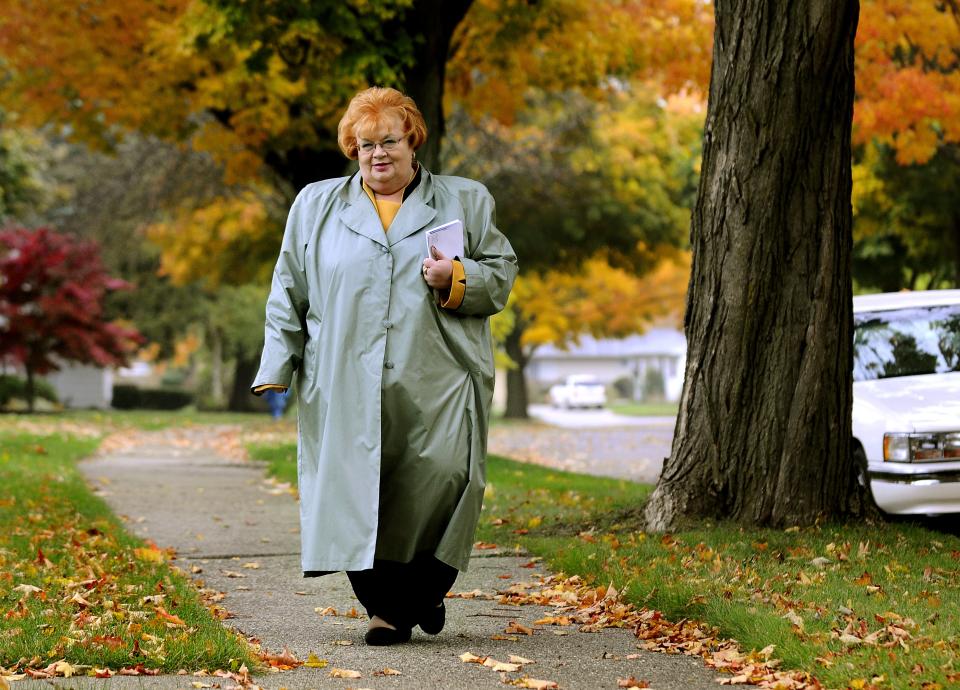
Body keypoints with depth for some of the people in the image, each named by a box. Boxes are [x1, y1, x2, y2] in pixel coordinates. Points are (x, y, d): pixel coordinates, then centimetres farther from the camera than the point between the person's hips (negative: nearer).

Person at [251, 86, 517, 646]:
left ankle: (425, 588, 8)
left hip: (438, 386, -1)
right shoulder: (316, 205, 17)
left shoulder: (465, 202, 14)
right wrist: (277, 370, 8)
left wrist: (456, 279, -9)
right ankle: (385, 606, 2)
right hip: (345, 387, 1)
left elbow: (501, 276, 12)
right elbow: (289, 295, 17)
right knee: (356, 493, -8)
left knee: (444, 477, -13)